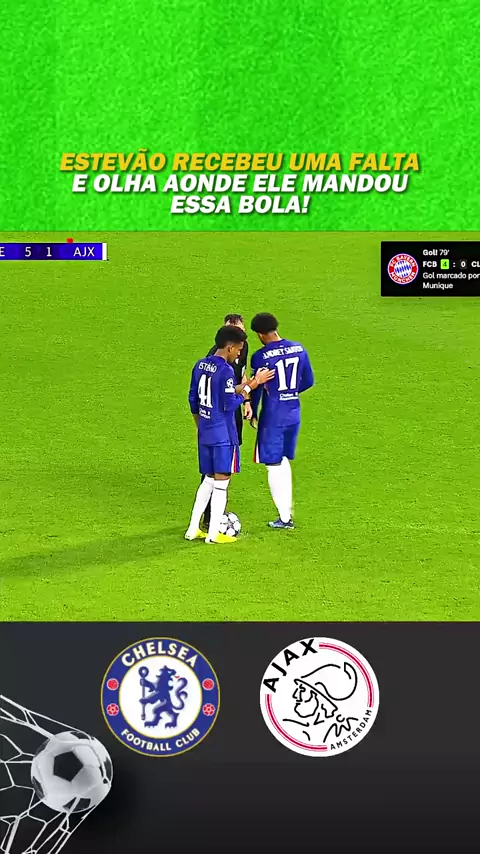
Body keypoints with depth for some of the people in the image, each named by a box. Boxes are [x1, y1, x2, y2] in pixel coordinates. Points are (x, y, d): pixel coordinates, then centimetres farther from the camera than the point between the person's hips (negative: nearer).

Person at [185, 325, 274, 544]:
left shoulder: (200, 365, 7)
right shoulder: (226, 370, -18)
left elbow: (193, 399, 14)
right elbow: (230, 405, -18)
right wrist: (251, 385, -11)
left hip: (205, 433, 8)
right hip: (223, 434, -8)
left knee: (209, 480, 17)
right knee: (221, 481, 1)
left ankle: (193, 529, 17)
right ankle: (213, 533, 4)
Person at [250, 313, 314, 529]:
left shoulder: (261, 357, -15)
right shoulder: (299, 349, 2)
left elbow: (257, 389, -9)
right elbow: (308, 381, 9)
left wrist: (252, 415, 6)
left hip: (273, 416, -6)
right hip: (293, 414, 6)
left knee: (274, 465, 3)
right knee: (284, 461, 19)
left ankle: (284, 517, 5)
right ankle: (287, 510, 21)